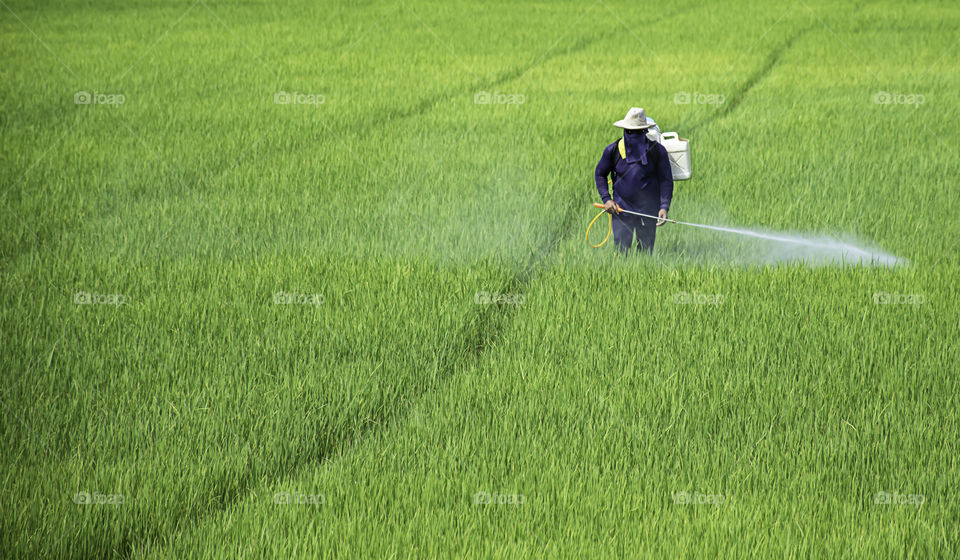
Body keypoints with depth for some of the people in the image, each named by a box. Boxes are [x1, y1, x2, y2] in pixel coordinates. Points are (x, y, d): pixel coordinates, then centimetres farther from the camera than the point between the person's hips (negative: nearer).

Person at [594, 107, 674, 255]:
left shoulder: (657, 151, -7)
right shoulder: (613, 151, -4)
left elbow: (666, 180, -3)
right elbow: (600, 174, 11)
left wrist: (664, 207, -15)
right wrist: (606, 199, -1)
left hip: (648, 210, 0)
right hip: (621, 209, 0)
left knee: (646, 253, 6)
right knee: (620, 251, -5)